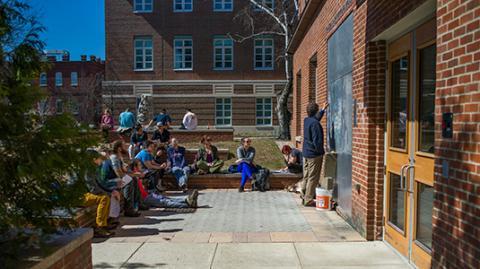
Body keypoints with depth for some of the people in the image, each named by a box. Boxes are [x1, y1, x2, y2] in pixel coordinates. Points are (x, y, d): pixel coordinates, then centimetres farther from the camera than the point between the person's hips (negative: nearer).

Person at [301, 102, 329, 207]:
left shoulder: (306, 120, 6)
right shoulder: (315, 124, -21)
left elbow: (316, 118, 29)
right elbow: (317, 141, -23)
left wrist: (323, 109, 36)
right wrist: (321, 151, -9)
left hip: (306, 153, 9)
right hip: (314, 155, -9)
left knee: (306, 177, 16)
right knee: (313, 178, 0)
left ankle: (304, 197, 25)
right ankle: (308, 200, 5)